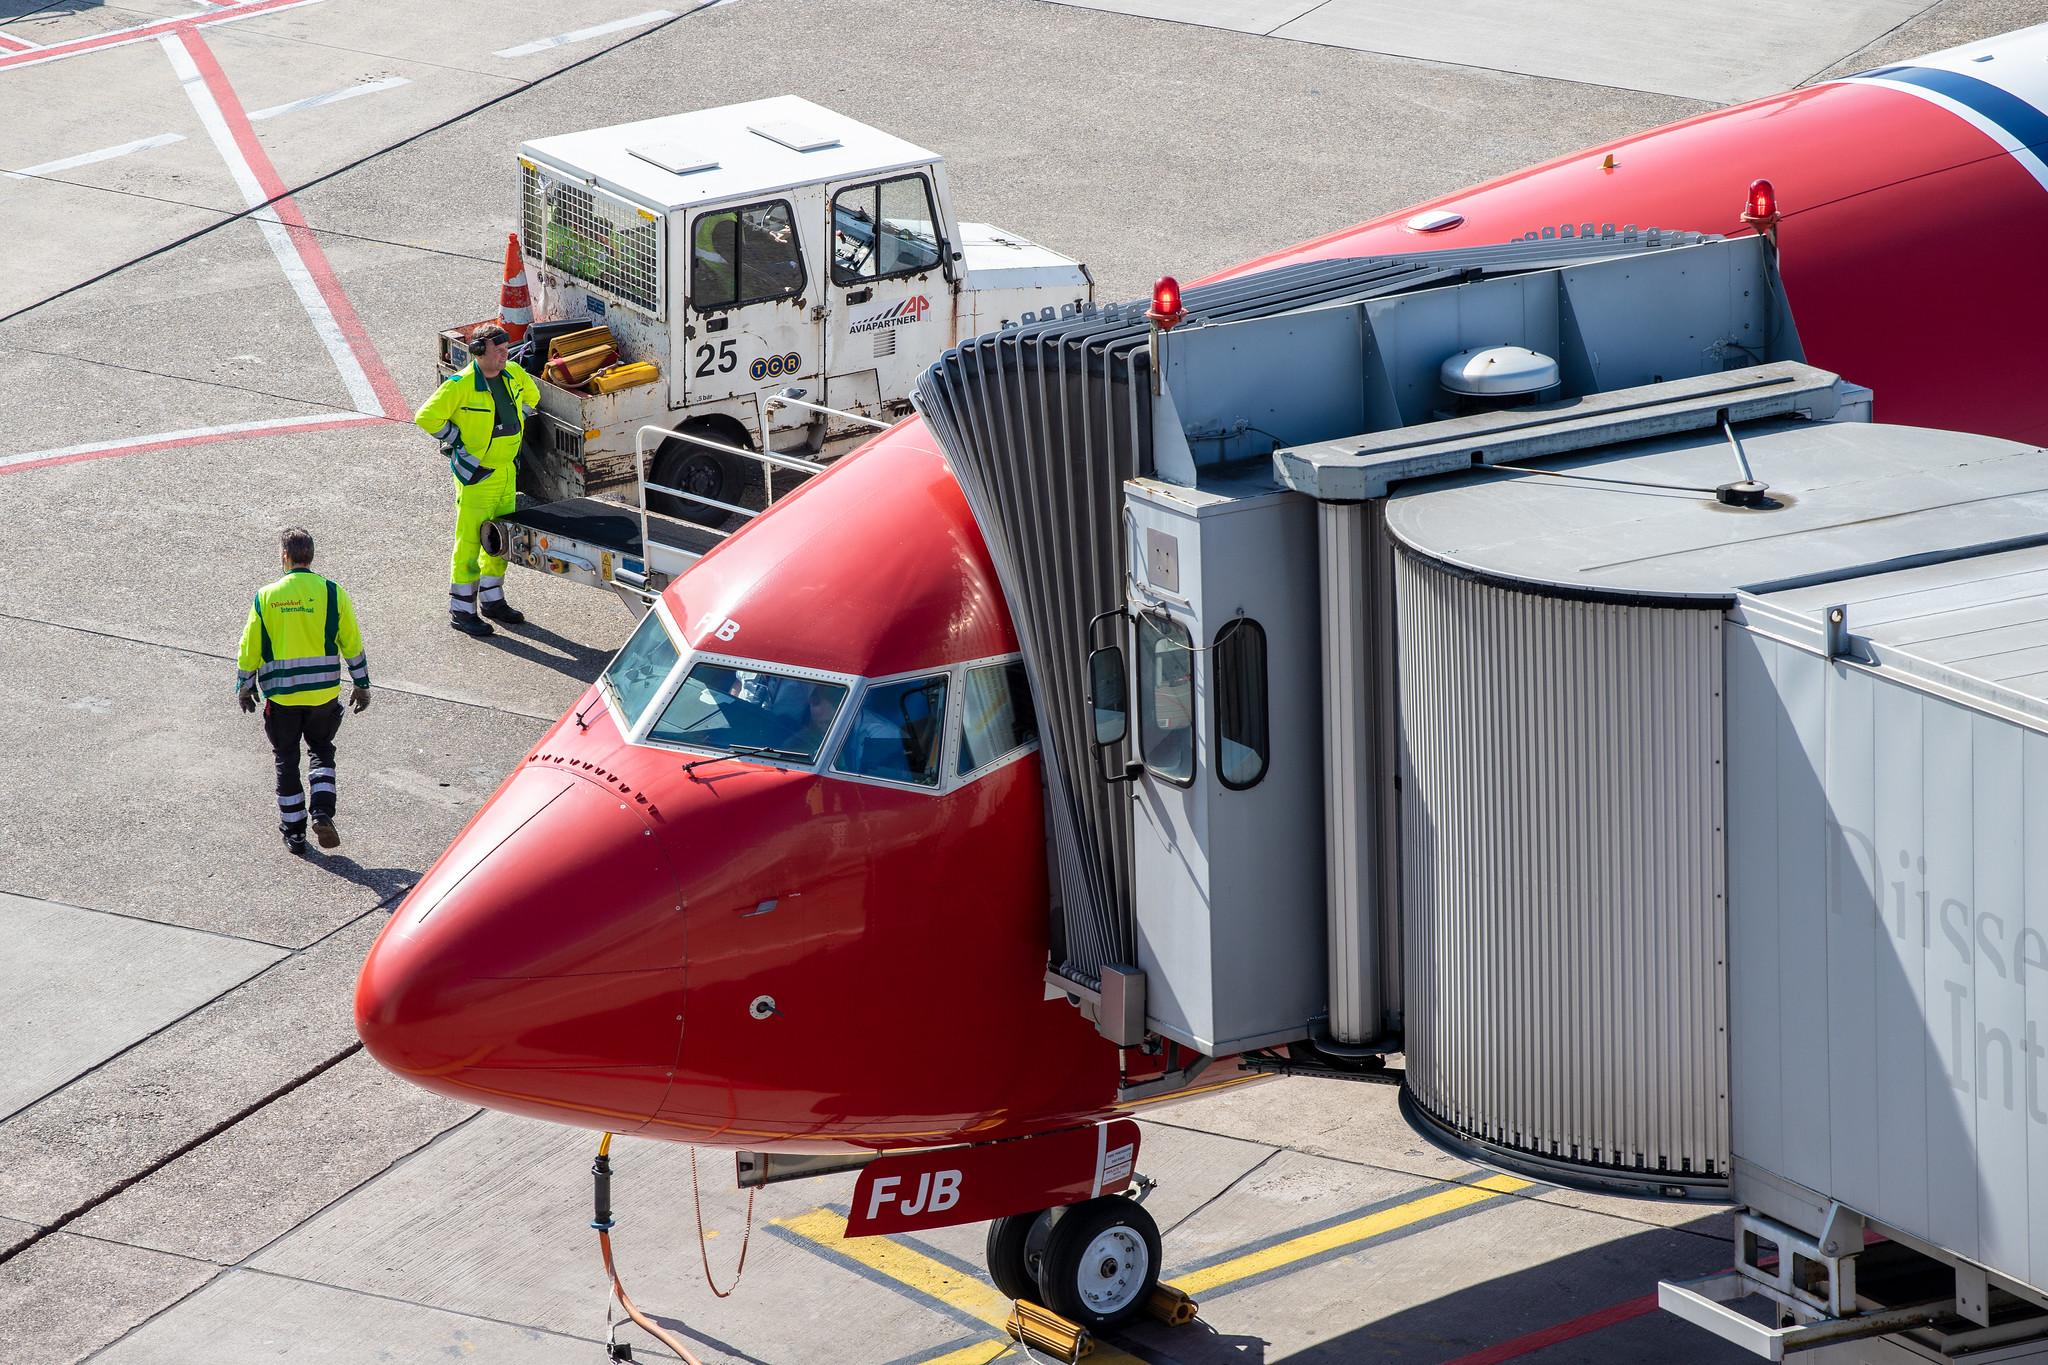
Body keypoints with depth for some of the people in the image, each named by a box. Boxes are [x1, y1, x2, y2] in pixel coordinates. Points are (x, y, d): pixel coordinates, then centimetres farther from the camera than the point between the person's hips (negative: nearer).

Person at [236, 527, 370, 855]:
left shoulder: (266, 597, -7)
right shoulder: (332, 593, -6)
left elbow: (250, 647, 0)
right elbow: (352, 643, 0)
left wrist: (244, 687, 14)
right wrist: (361, 685, 11)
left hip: (281, 695, -1)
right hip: (324, 693, 1)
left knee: (287, 760, 14)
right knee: (321, 751, 20)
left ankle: (294, 830, 19)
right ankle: (323, 812, -1)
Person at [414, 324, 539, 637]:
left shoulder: (513, 374, 1)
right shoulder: (461, 385, -19)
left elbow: (530, 396, 23)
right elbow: (426, 417, -19)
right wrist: (457, 442, -12)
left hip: (507, 470, 7)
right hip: (475, 473, -7)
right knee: (469, 541, -2)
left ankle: (491, 600, 30)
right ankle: (461, 609, 5)